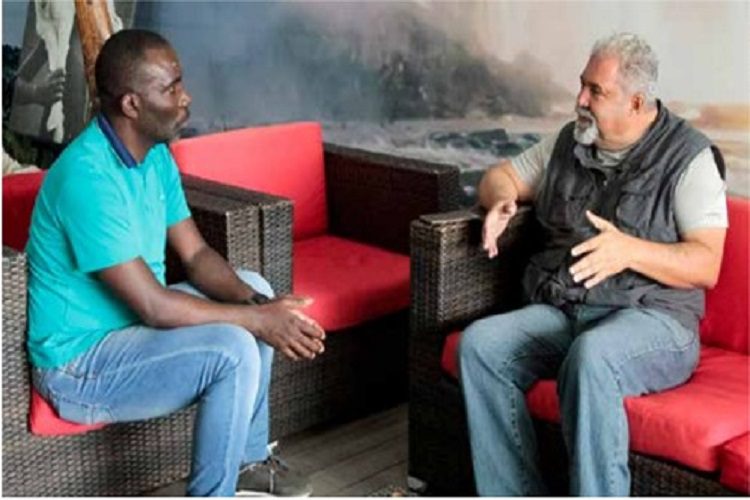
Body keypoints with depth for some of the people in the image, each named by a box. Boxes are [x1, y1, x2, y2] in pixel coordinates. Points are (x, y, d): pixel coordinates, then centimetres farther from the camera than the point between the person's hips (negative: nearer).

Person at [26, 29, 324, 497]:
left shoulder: (156, 155, 1)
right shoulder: (87, 178, -29)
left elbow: (197, 255, 3)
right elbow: (153, 306, -29)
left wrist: (254, 302, -16)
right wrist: (259, 319, -22)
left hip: (128, 320, 10)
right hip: (79, 363, -10)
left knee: (253, 289, 9)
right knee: (233, 349, -25)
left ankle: (249, 458, 17)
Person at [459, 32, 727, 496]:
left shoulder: (688, 157, -1)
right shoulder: (569, 143, 16)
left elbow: (707, 265, -8)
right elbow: (500, 175, 27)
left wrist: (629, 251, -24)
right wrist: (502, 201, 2)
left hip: (651, 319, -5)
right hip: (558, 312, 6)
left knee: (591, 355, -39)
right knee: (480, 342, -22)